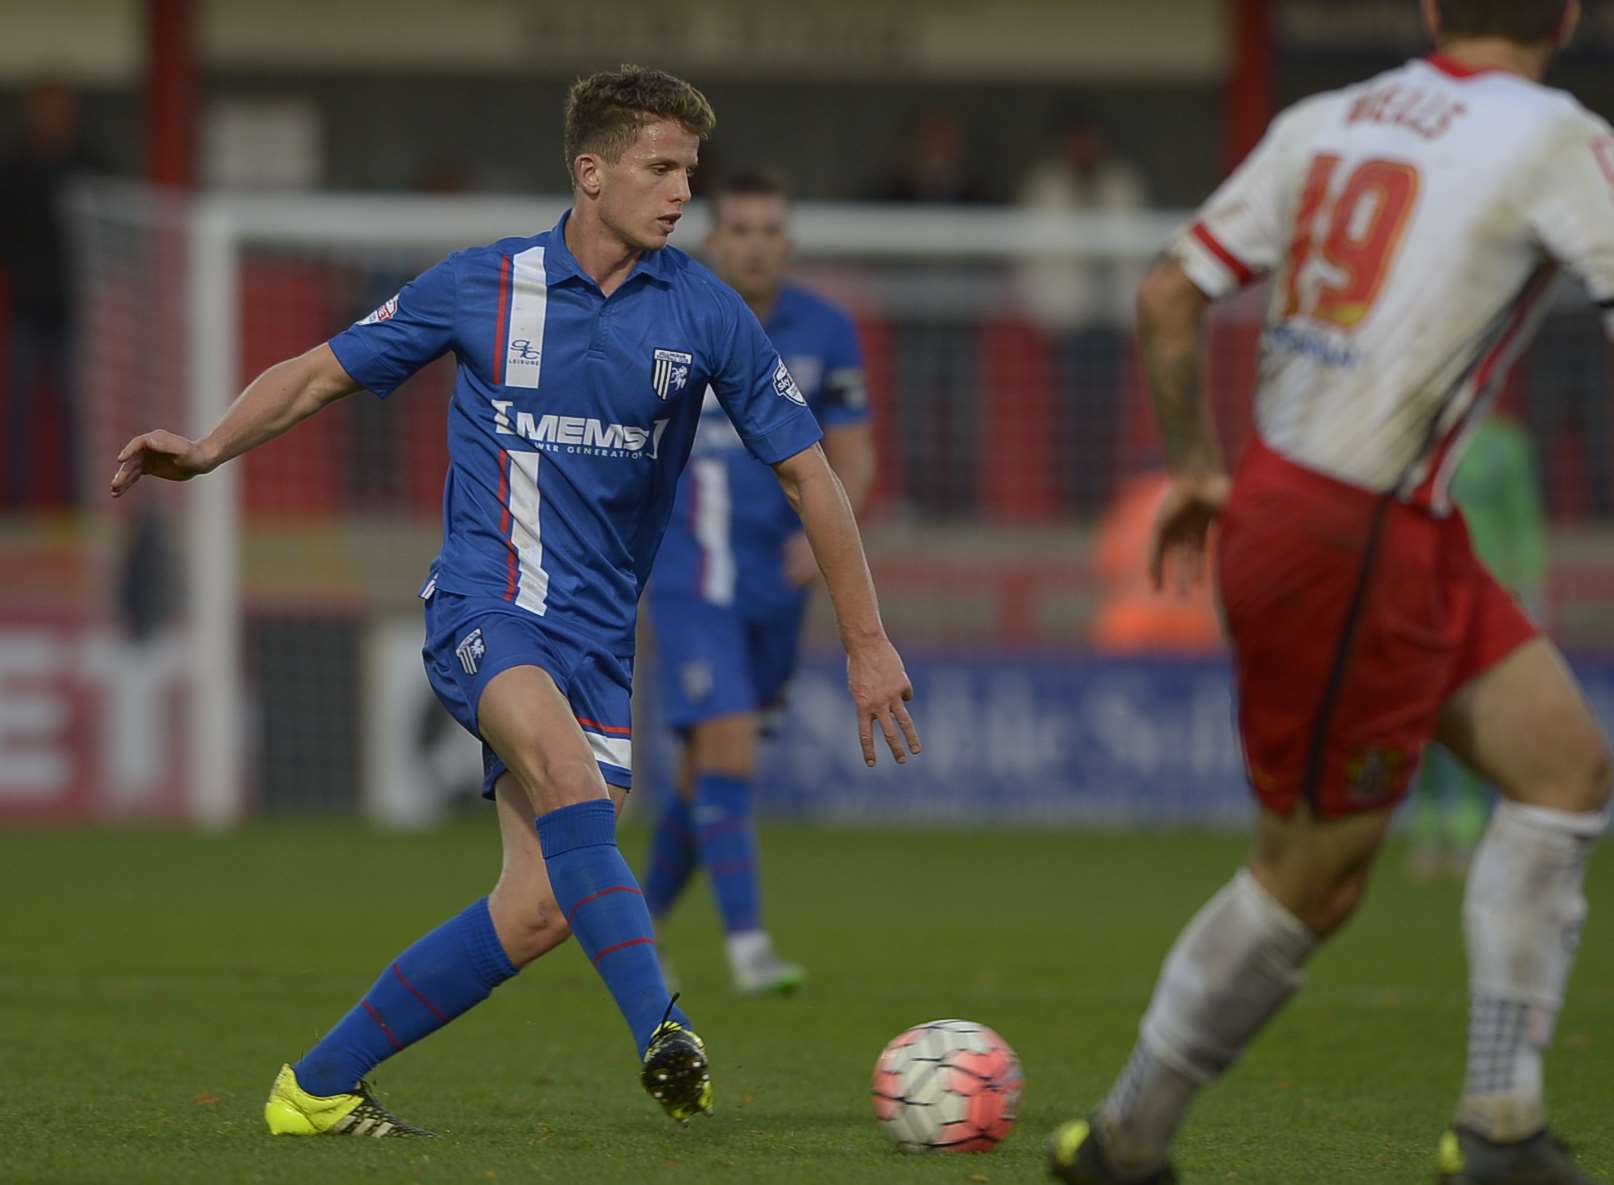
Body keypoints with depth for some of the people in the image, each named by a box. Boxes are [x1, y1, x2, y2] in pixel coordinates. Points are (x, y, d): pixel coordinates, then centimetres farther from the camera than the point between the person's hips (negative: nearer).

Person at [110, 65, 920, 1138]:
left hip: (599, 635, 3)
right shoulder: (482, 287, -1)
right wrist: (209, 449, -8)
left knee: (540, 912, -9)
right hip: (484, 607, -3)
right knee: (565, 766, -35)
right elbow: (323, 373, 9)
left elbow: (809, 473, 6)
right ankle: (662, 1030, -44)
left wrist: (869, 643, 4)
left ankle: (319, 1085, 5)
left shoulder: (706, 315, 1)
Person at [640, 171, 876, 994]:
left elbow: (853, 458, 3)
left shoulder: (825, 334, 2)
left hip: (778, 583, 4)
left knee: (710, 768, 12)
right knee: (728, 744, -18)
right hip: (692, 579, -4)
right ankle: (746, 941, -19)